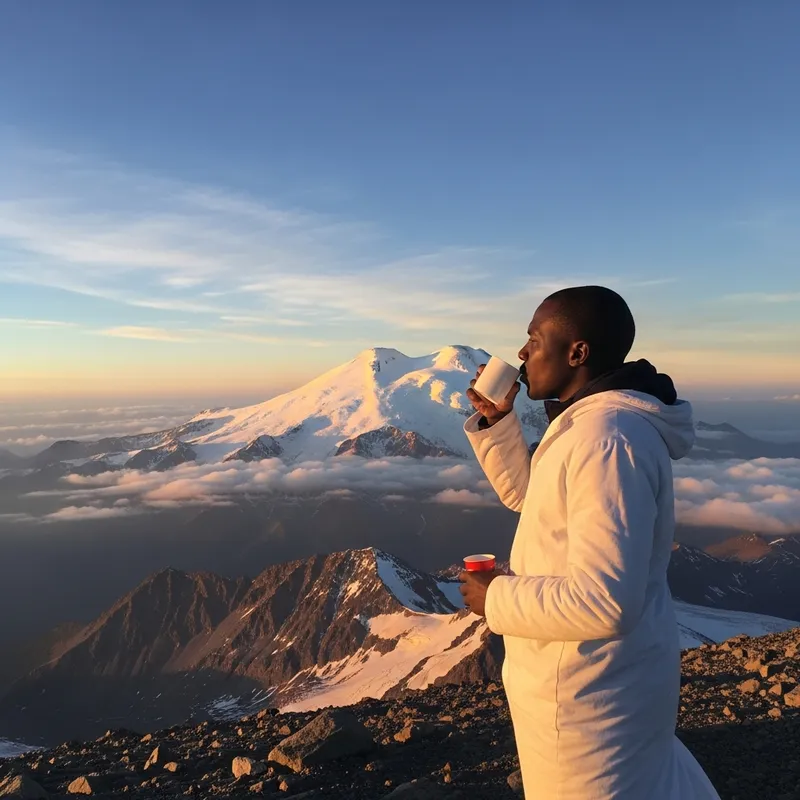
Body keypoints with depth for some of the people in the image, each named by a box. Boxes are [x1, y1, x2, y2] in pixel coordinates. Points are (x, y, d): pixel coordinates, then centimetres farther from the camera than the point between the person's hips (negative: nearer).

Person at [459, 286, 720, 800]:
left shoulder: (606, 438, -29)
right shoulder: (596, 421, 4)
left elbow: (602, 601, -34)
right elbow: (529, 494, 16)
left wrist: (497, 598, -21)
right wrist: (496, 421, 3)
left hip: (590, 693, -9)